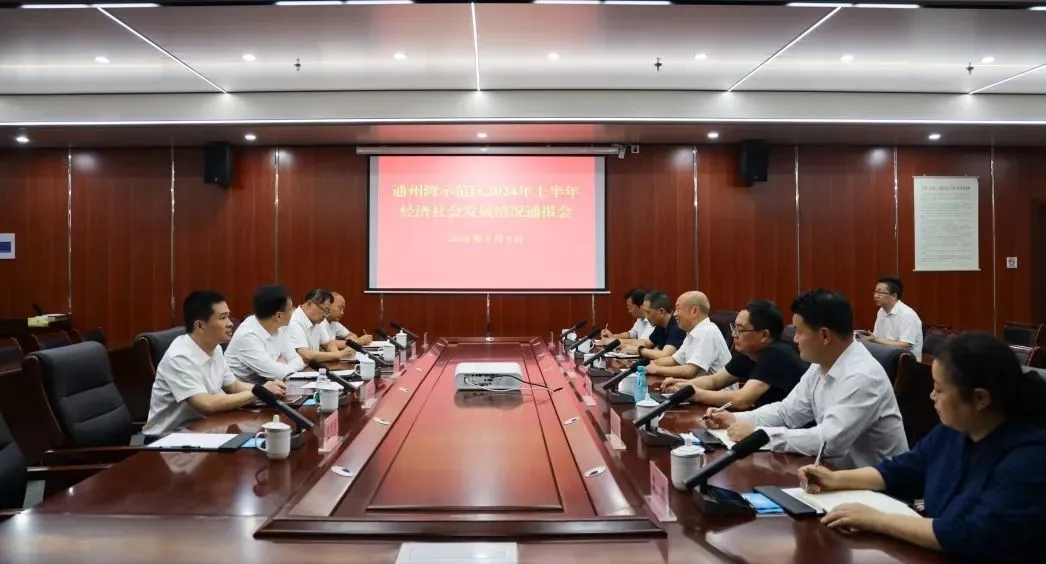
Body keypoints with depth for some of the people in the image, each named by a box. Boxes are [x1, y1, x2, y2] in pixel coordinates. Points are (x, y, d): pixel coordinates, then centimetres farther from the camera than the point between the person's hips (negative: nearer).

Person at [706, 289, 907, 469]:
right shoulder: (820, 367, 2)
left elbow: (828, 441, -32)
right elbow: (787, 411, 11)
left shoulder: (862, 376, -25)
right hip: (840, 469, 7)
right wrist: (736, 419, -2)